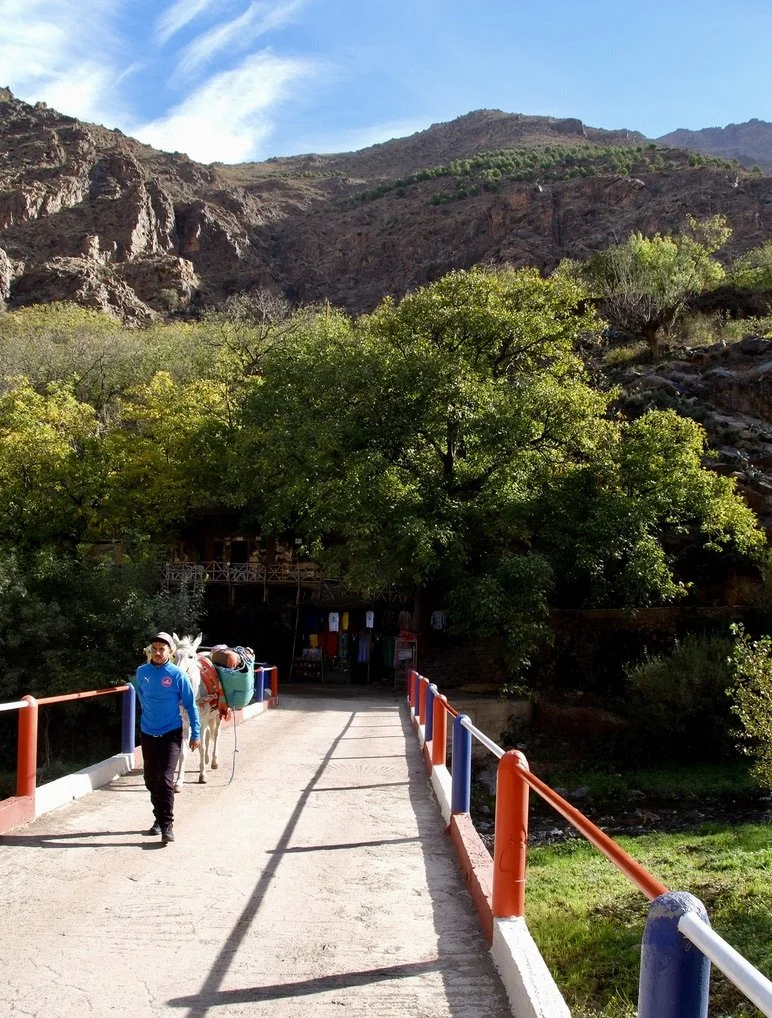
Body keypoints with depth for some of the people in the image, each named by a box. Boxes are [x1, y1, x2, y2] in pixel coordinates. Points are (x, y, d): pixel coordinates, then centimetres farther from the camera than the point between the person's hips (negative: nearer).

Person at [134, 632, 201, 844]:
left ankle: (167, 825, -6)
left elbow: (191, 705, -6)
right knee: (151, 780, 13)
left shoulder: (178, 675, -12)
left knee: (165, 779, -13)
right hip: (147, 734, 4)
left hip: (171, 734, -4)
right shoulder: (142, 672, -2)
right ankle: (159, 818, 30)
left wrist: (195, 734, -6)